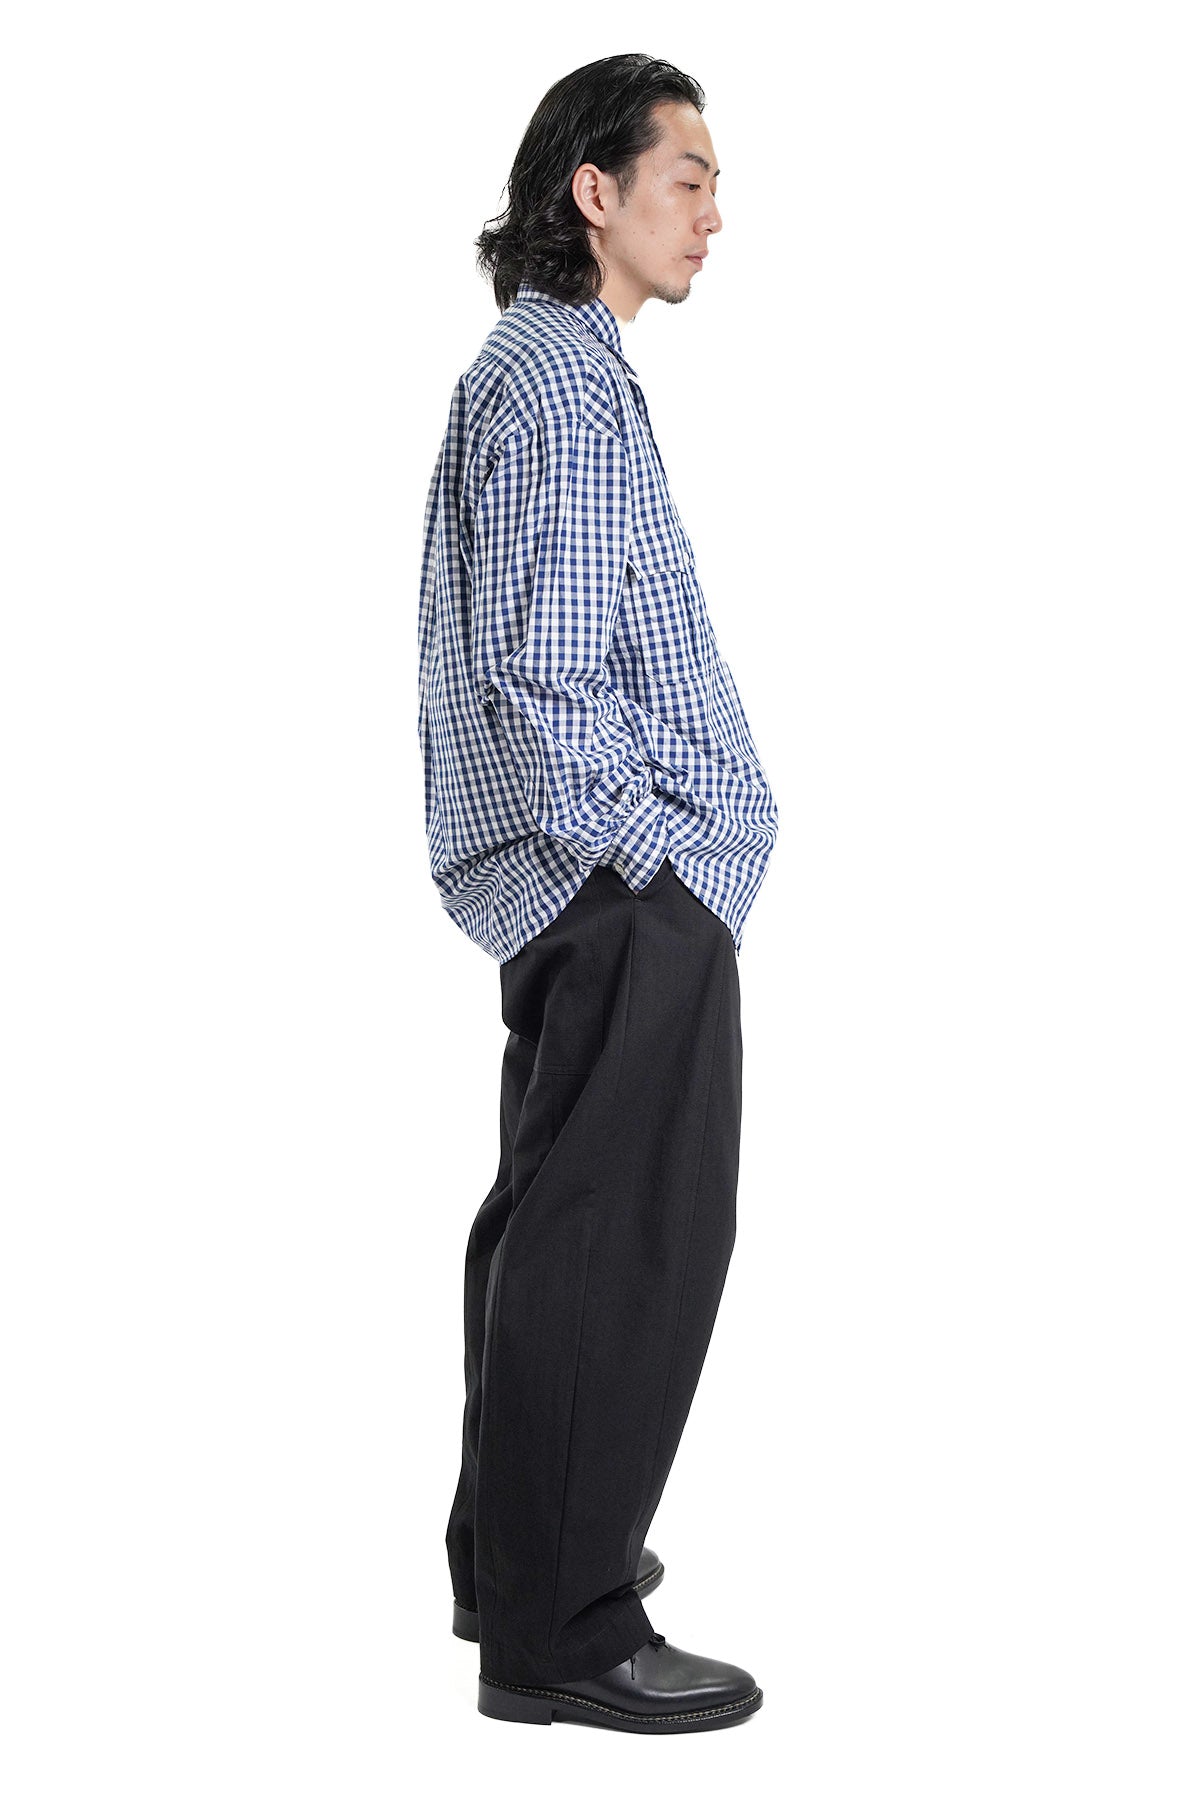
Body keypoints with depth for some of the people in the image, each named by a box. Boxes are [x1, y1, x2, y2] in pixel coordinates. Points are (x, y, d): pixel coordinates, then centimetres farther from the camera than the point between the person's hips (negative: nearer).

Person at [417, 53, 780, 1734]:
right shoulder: (560, 382, -15)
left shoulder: (543, 366, 18)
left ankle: (514, 1551, 29)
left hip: (581, 881, 11)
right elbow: (544, 674, -22)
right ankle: (562, 1632, 1)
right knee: (633, 1241, -7)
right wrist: (654, 861, -17)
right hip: (633, 890, -11)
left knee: (557, 1215, 17)